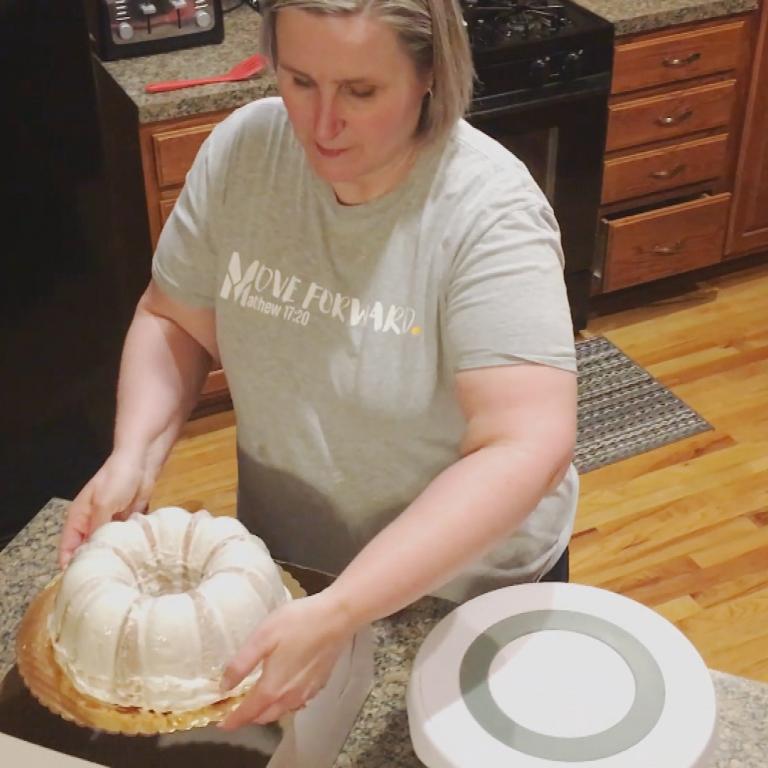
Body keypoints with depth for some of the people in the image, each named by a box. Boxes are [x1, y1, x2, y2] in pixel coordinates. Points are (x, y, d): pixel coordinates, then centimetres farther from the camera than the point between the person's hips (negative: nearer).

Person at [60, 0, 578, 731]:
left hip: (470, 586, -3)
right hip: (282, 563, 4)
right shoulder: (240, 150, -14)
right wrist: (134, 454, -20)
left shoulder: (487, 211, -28)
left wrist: (340, 612, -40)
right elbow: (173, 320, -2)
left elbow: (530, 447, -34)